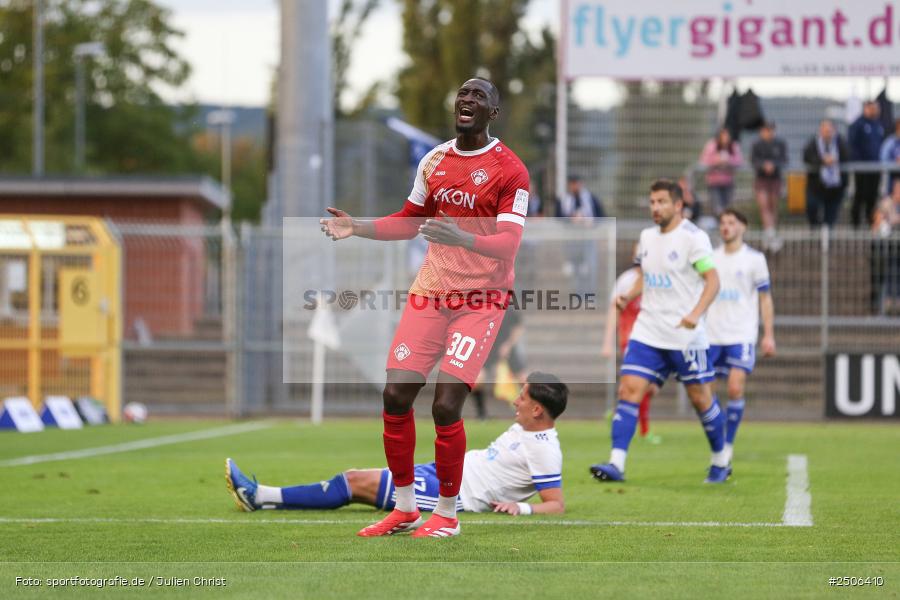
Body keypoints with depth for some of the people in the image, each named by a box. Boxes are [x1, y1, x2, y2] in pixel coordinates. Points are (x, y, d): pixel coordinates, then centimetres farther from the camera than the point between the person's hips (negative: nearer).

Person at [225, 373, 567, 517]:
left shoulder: (545, 450, -16)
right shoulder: (525, 427, 12)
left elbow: (557, 505, -21)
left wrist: (521, 507, -35)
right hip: (445, 470, 9)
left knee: (356, 482, -11)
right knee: (354, 478, 3)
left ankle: (260, 497, -7)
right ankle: (259, 496, 2)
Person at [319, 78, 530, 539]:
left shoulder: (509, 170, -10)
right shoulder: (434, 160, 10)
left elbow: (508, 244, -19)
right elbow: (410, 221, 20)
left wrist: (461, 238, -37)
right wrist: (357, 228, 5)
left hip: (480, 298, -6)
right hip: (430, 292, 6)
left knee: (446, 406, -12)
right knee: (396, 396, -1)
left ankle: (447, 514, 5)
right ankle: (405, 508, 14)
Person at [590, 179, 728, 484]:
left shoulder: (693, 237, -10)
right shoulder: (647, 237, 11)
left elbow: (712, 280, -14)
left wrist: (695, 314, -28)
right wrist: (628, 296, 2)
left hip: (685, 335, -5)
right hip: (647, 332, 6)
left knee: (700, 399, 6)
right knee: (628, 390, -10)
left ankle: (720, 462, 25)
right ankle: (616, 464, -16)